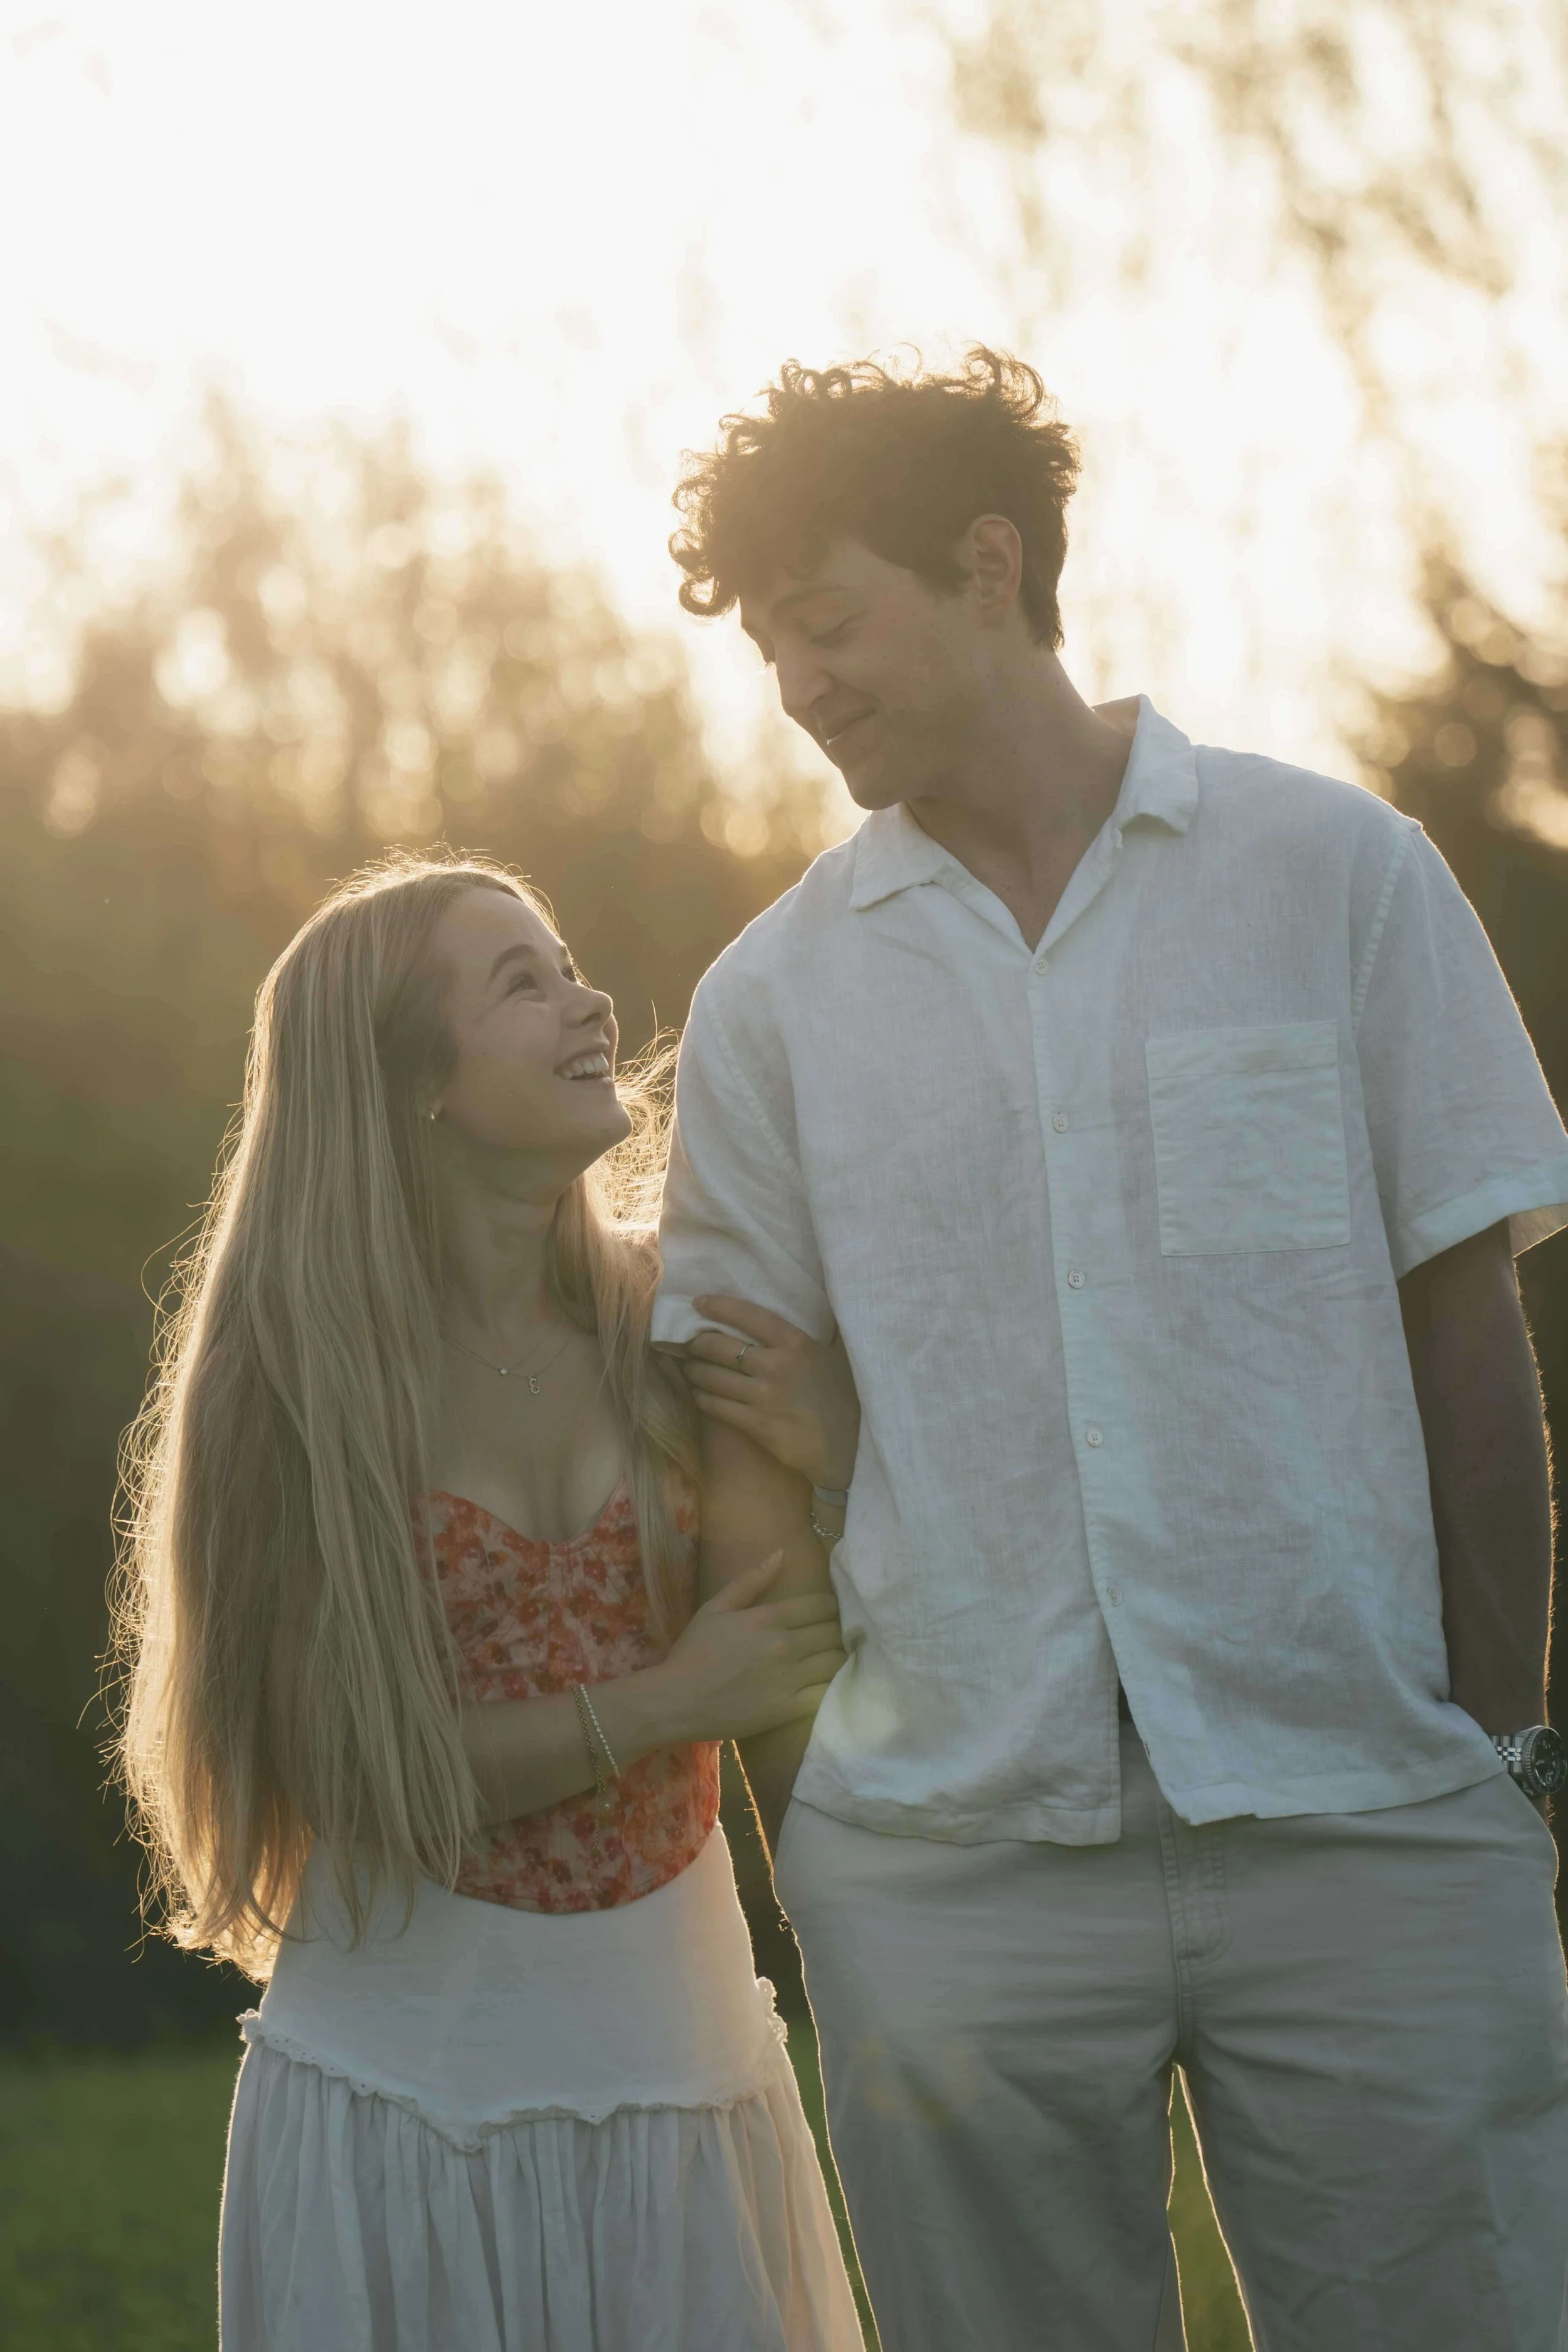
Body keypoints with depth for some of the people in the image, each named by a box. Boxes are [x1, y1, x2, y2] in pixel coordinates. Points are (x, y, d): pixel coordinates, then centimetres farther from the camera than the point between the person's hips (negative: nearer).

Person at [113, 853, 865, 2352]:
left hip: (679, 2061, 3)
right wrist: (661, 1705, -15)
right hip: (405, 2070, -3)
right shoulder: (300, 1370, -7)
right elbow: (334, 1761, -11)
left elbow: (824, 1671, 5)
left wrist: (828, 1465, -13)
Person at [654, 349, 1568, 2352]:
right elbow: (747, 1453, 9)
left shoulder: (1341, 874, 4)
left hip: (1364, 1818, -1)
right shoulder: (772, 997, 8)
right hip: (944, 1856, 1)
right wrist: (798, 1839, 2)